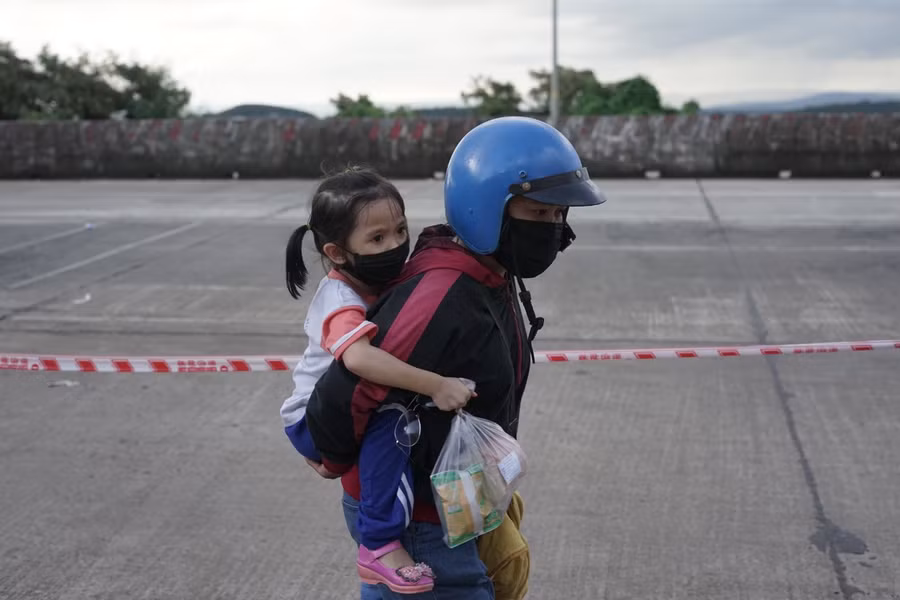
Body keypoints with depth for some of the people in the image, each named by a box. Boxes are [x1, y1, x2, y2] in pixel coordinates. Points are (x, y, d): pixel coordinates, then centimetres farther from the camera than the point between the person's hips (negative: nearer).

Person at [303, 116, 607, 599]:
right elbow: (341, 400, -31)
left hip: (445, 506, 9)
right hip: (412, 522, -9)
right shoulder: (440, 300, -31)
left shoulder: (494, 281, 0)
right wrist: (338, 463, -11)